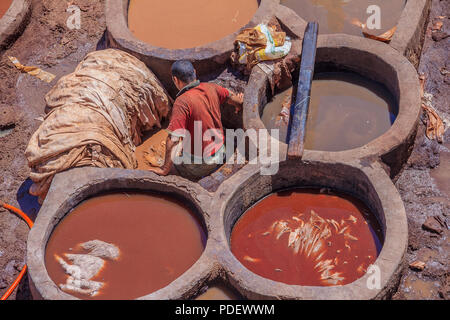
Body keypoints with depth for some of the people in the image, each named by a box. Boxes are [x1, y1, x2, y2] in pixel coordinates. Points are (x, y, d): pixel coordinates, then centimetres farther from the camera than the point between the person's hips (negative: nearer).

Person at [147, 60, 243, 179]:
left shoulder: (182, 102, -26)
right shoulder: (211, 88, -6)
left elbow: (174, 138, -31)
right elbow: (230, 97, 17)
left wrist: (165, 169, -22)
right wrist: (238, 103, 41)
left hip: (200, 163, -7)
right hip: (219, 154, 7)